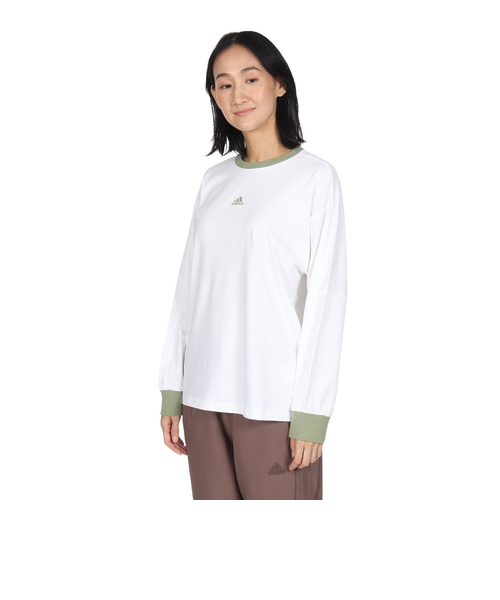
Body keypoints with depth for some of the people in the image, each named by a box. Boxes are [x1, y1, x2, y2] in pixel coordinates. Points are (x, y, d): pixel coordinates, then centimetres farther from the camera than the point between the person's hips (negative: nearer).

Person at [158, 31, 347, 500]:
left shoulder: (315, 177, -3)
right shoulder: (214, 180, 11)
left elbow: (326, 296, -7)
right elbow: (189, 286, 12)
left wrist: (312, 413, -11)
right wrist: (171, 391, 9)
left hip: (274, 400, -4)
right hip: (204, 395, 4)